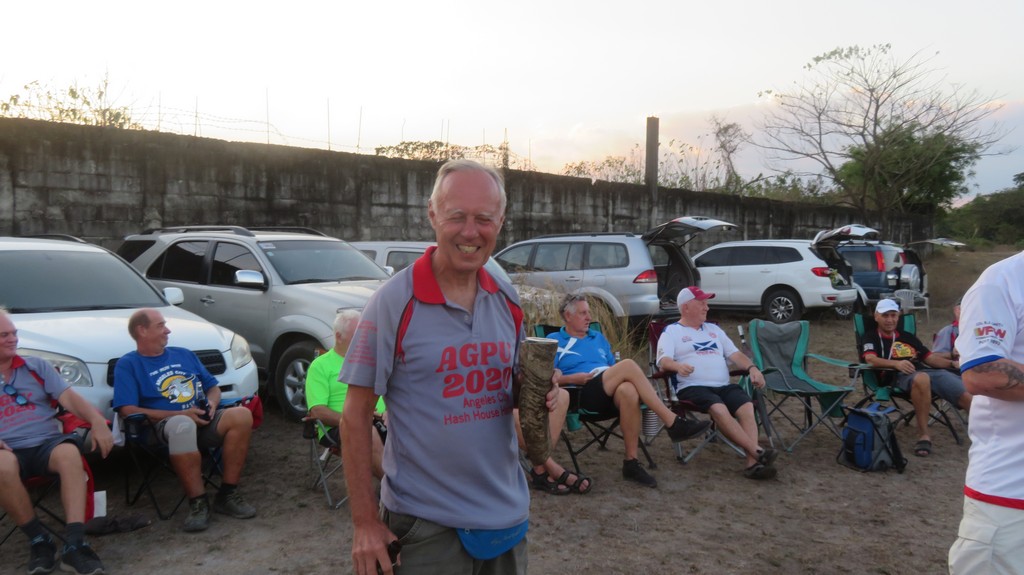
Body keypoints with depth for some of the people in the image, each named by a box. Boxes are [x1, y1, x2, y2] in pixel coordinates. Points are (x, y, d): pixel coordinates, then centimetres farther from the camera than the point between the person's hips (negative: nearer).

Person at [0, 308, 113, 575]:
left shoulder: (36, 366, 15)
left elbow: (69, 397, 4)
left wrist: (97, 421, -17)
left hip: (46, 443, 1)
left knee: (69, 453, -35)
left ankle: (74, 544, -38)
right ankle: (39, 540, -18)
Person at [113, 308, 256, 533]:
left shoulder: (184, 354, 25)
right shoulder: (128, 364, 8)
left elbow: (213, 387, 26)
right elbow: (128, 410, -6)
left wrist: (212, 403, 0)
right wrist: (181, 414, -14)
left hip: (205, 421, 5)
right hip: (166, 424, -5)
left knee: (241, 415, -28)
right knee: (182, 426, -42)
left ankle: (228, 494, -19)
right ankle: (198, 502, -28)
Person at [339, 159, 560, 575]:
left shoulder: (509, 301, 1)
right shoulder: (393, 302, -13)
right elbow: (355, 417, -10)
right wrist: (364, 523, -12)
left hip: (506, 513, 5)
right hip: (424, 524, -5)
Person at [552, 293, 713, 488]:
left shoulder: (598, 337, 31)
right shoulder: (554, 341, 15)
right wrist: (574, 378, -11)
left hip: (609, 395, 4)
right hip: (584, 394, -4)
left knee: (628, 390, -37)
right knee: (628, 365, -30)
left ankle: (631, 462, -30)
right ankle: (673, 423, -31)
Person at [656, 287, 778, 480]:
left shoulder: (714, 329, 28)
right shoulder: (671, 332, 9)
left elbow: (734, 354, 22)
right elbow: (664, 361, -6)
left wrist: (752, 368, 1)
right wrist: (678, 366, -30)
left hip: (724, 386, 5)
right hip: (692, 387, -5)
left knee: (747, 407, -25)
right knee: (719, 409, -34)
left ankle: (753, 463, -34)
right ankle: (758, 451, -35)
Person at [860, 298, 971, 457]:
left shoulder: (908, 337, 33)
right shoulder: (871, 338, 15)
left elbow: (931, 358, 27)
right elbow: (871, 359, -5)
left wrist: (952, 363, 7)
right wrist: (896, 363, -23)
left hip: (930, 371, 6)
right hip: (899, 376, -6)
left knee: (968, 395, -17)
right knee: (921, 379, -41)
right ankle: (923, 435, -35)